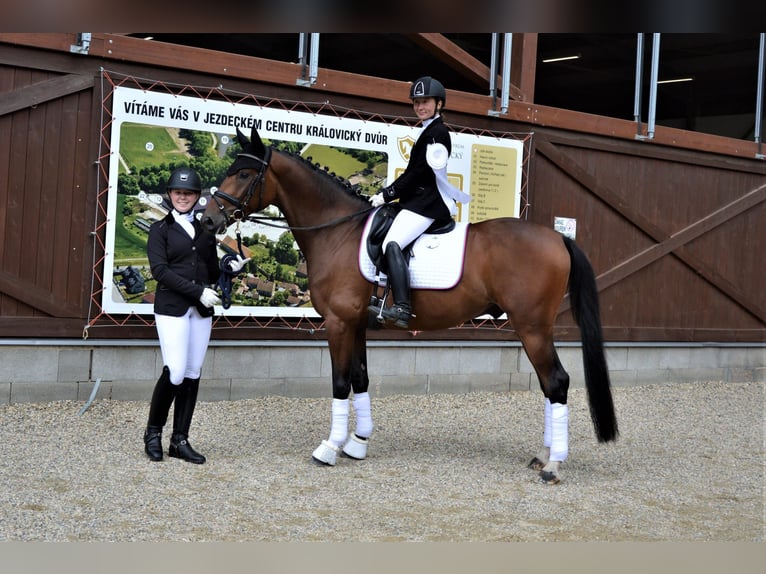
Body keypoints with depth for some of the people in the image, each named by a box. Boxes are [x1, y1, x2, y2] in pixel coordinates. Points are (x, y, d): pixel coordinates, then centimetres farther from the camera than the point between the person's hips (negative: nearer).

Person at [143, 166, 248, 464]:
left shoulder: (206, 230, 13)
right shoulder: (160, 229, 0)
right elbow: (160, 270, -12)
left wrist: (231, 268, -6)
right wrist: (198, 291, -19)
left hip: (202, 310, 5)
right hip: (172, 307, -5)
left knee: (192, 375, 4)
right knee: (175, 372, -12)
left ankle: (180, 441, 11)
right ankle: (153, 433, 8)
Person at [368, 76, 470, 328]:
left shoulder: (437, 132, -8)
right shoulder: (429, 131, 23)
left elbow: (418, 172, -15)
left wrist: (387, 194, -14)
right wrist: (388, 194, 13)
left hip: (426, 203, -11)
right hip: (418, 201, 11)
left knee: (393, 244, -27)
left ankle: (402, 308, -37)